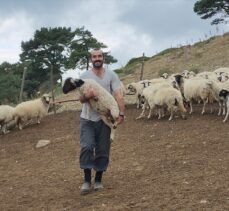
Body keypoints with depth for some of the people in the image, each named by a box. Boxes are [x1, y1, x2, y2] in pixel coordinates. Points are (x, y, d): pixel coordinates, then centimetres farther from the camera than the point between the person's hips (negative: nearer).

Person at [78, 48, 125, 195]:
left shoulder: (111, 75, 0)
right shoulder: (84, 76, 2)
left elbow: (119, 96, -9)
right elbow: (81, 99, -2)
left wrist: (121, 113, -23)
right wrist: (87, 96, -26)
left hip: (104, 119, 0)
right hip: (87, 119, 0)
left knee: (103, 151, 6)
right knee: (86, 147, -12)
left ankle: (98, 180, 21)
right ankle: (87, 180, -1)